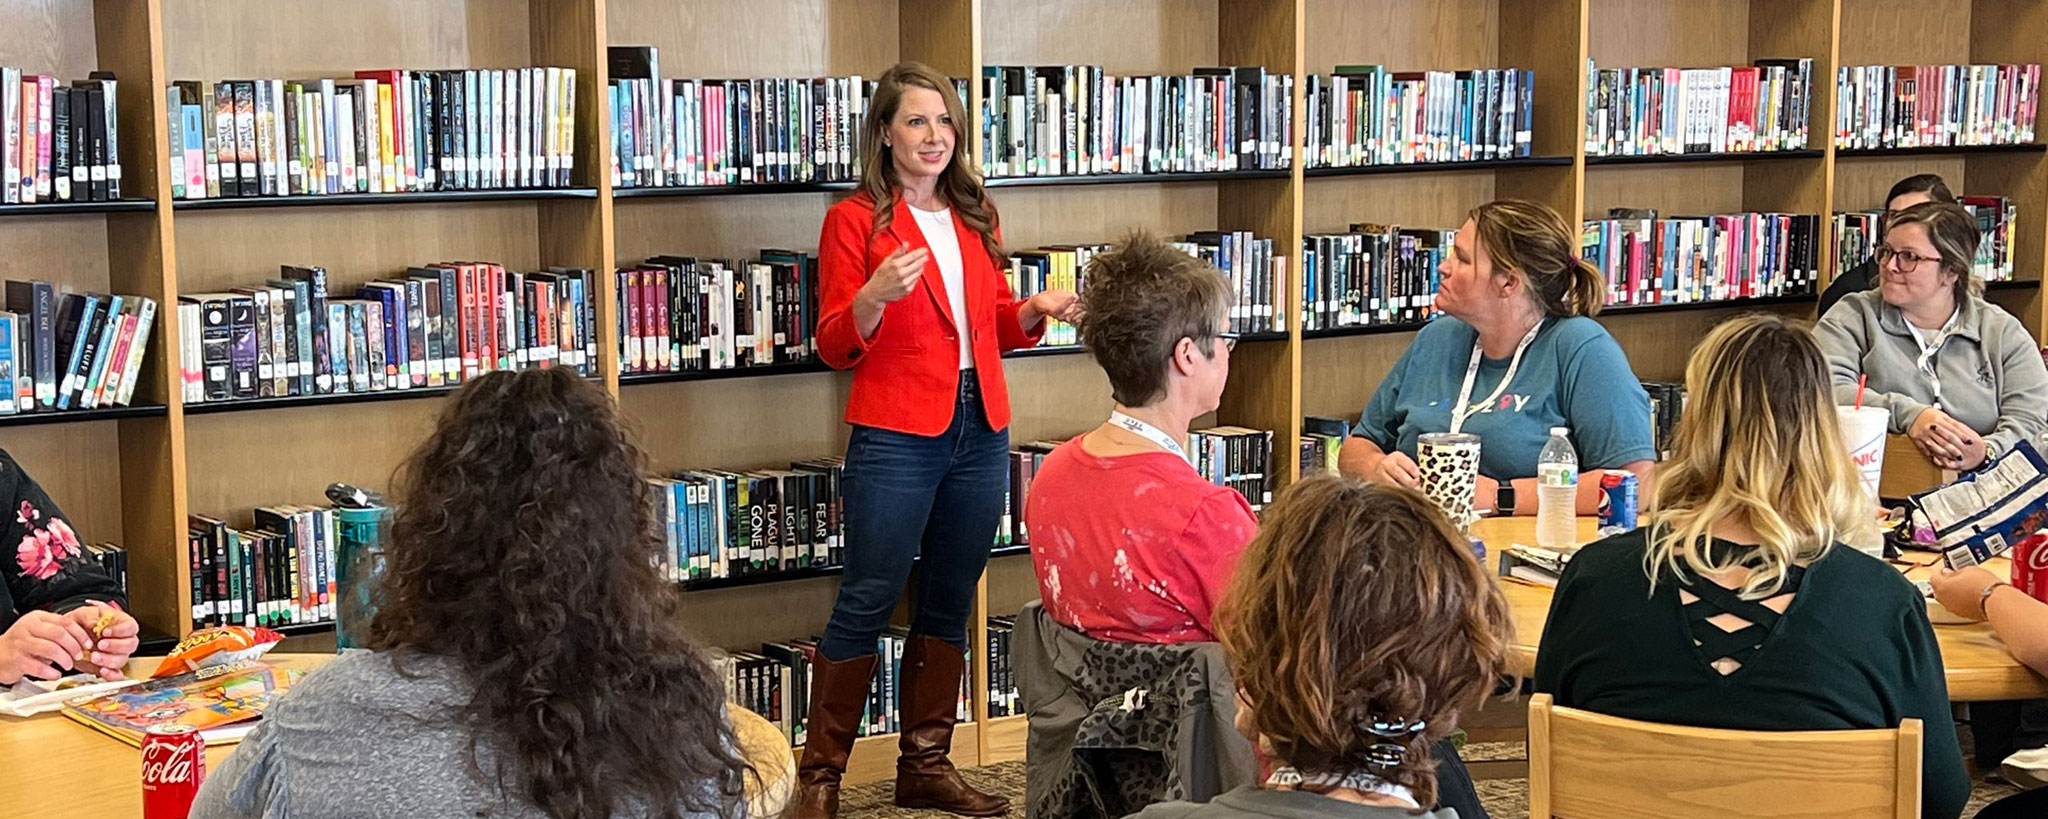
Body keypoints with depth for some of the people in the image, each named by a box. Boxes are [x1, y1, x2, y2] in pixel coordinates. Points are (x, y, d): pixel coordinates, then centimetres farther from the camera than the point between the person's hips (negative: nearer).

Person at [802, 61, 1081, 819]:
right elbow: (836, 348, -7)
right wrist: (875, 295, -25)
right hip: (896, 437, -6)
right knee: (867, 604, -4)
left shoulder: (974, 216, 12)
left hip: (981, 431, 6)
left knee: (949, 603, 11)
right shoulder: (855, 220, -4)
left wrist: (1037, 310, 0)